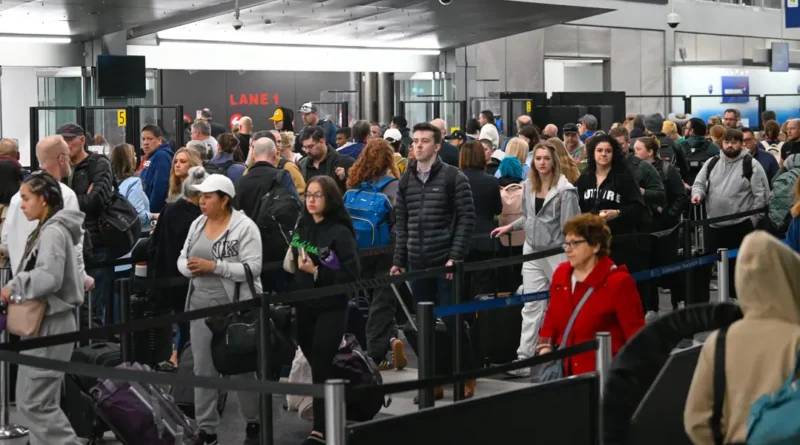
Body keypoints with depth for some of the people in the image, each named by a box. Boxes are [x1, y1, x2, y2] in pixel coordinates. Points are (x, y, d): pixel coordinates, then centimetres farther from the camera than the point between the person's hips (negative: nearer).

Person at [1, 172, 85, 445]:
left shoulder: (53, 232, -16)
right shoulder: (46, 230, 16)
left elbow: (49, 277, -27)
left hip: (50, 325, -10)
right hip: (42, 323, 10)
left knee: (35, 403, -8)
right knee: (32, 401, 13)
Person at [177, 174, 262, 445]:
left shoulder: (245, 227, -10)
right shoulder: (197, 224, 9)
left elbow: (253, 268, -18)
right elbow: (182, 259, 11)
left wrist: (213, 266, -21)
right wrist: (190, 267, -12)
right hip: (200, 306, 6)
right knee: (203, 369, 8)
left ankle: (254, 423, 24)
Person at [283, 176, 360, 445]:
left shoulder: (340, 232, -13)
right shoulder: (302, 226, 7)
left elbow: (352, 274, -19)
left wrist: (317, 272, -22)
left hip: (330, 309, -6)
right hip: (305, 306, 6)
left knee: (321, 368, -7)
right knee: (314, 364, 12)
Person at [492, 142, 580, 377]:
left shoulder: (565, 190, -11)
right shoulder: (528, 185, 6)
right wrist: (509, 227, 13)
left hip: (558, 252, -5)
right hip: (532, 252, 5)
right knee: (531, 306, 1)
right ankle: (524, 359, -1)